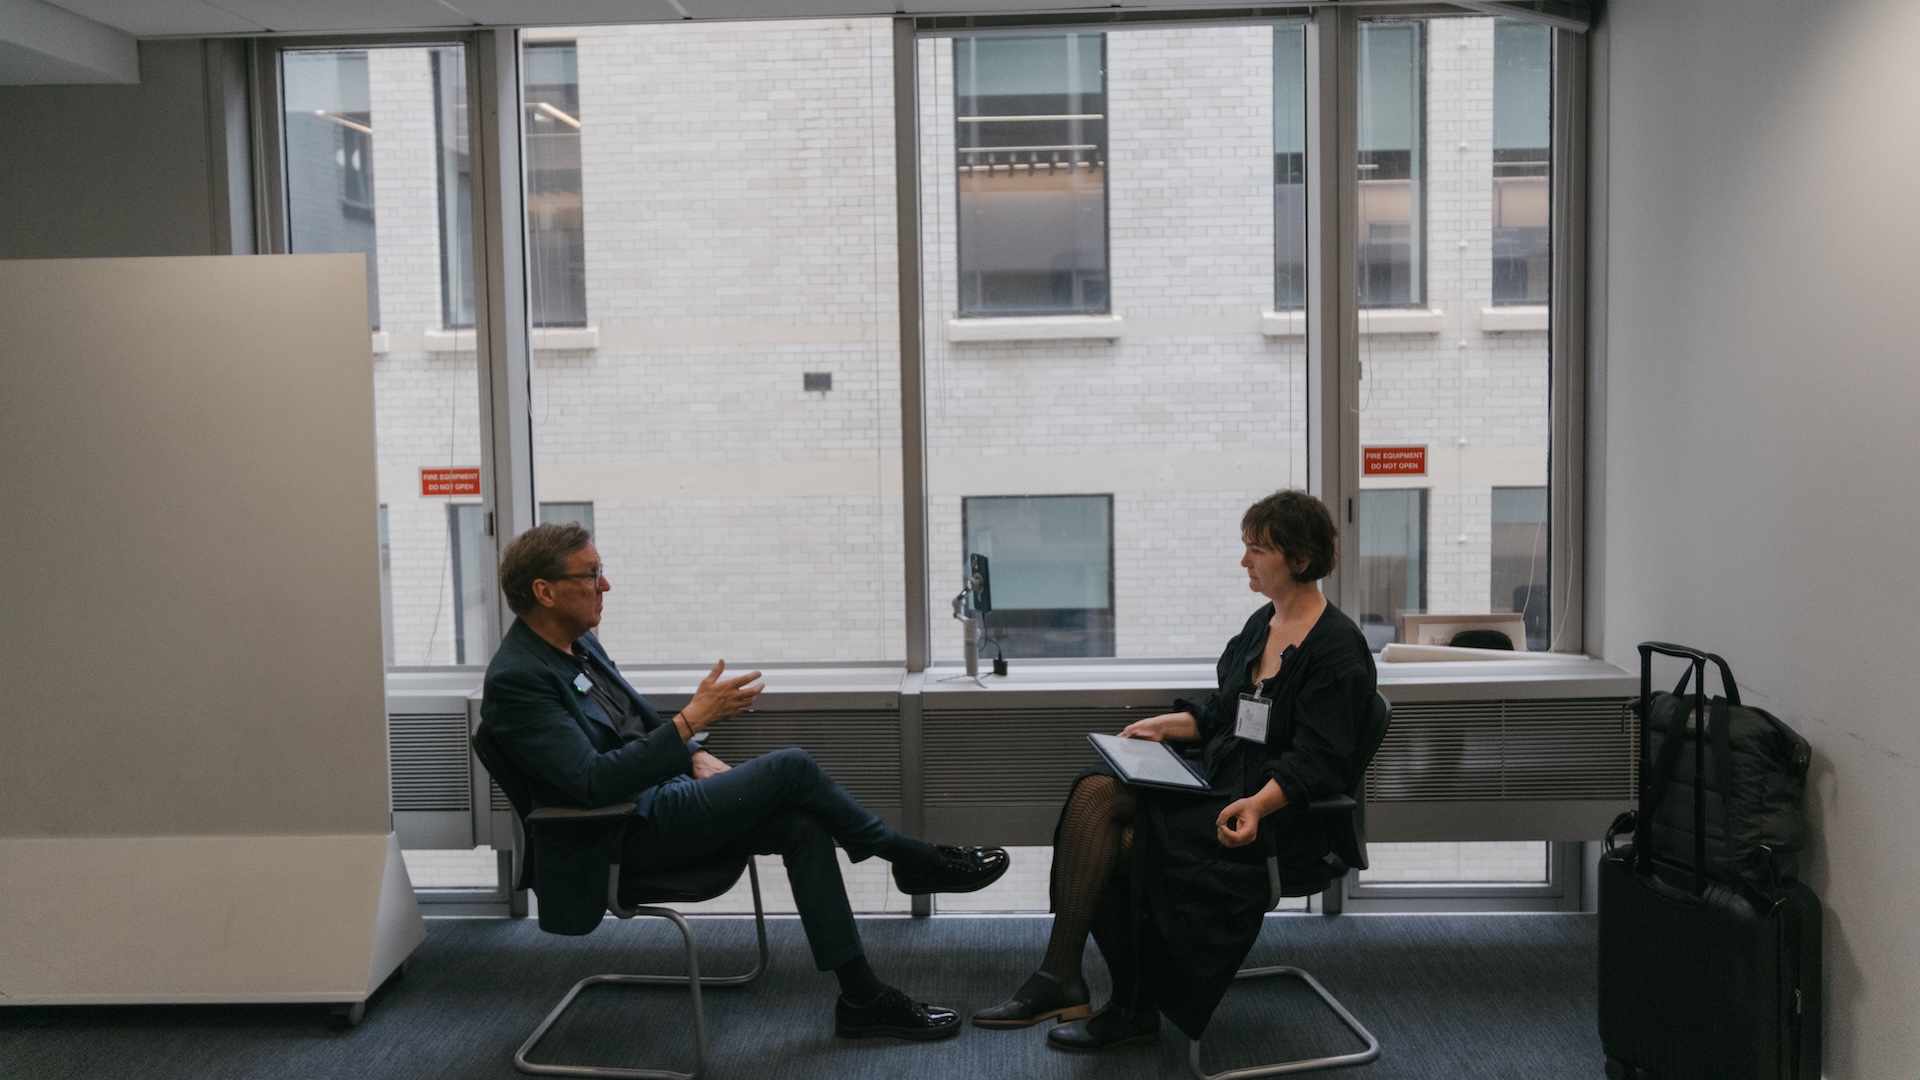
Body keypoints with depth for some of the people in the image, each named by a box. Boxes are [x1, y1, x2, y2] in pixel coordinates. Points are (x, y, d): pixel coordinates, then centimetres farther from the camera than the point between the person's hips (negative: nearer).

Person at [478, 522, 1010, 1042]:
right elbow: (594, 782, -29)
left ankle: (863, 999, -6)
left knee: (803, 825, -10)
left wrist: (697, 756, 4)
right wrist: (691, 720, -30)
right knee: (791, 767, -17)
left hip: (659, 792, 9)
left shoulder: (578, 642, 8)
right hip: (623, 835, -9)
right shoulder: (515, 680, -21)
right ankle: (917, 862, 3)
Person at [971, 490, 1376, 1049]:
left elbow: (1314, 761, -19)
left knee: (1120, 849, -21)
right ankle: (1058, 981, -15)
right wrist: (1165, 724, 10)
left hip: (1278, 815, -8)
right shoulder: (1261, 625, 14)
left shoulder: (1338, 649, -12)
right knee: (1094, 793, -16)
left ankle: (1135, 1009, -4)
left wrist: (1259, 805, -34)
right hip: (1220, 785, 8)